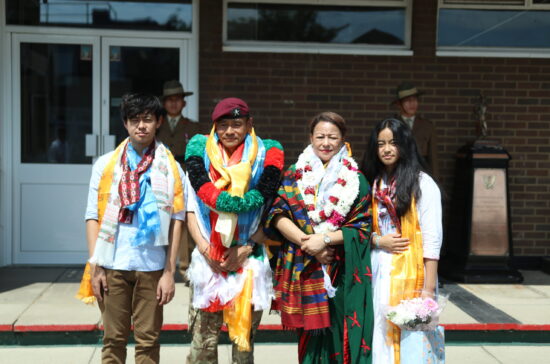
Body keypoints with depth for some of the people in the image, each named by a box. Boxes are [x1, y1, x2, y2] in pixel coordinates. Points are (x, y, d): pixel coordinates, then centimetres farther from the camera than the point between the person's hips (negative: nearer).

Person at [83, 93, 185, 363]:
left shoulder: (171, 168, 4)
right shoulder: (105, 165, 6)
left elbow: (176, 221, 1)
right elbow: (92, 217, 5)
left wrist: (169, 273, -4)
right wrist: (94, 267, -2)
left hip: (152, 266, 0)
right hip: (113, 265, 1)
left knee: (148, 339, 5)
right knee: (114, 339, 7)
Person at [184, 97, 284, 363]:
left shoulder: (265, 156, 3)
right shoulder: (200, 153, 6)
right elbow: (191, 211, 4)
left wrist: (247, 248, -10)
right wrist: (204, 247, -9)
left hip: (249, 262, 0)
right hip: (208, 261, 1)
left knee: (244, 343, 6)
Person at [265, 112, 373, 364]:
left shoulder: (356, 180, 5)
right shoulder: (294, 175, 8)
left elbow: (362, 227, -1)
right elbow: (278, 215, -2)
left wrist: (325, 240, -13)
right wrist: (306, 243, -15)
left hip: (342, 274, -1)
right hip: (303, 272, 1)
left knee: (339, 337, -1)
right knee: (311, 339, 4)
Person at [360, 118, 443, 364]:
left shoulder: (422, 183, -4)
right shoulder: (373, 184, 13)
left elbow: (432, 238, -8)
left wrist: (429, 288, -13)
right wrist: (377, 240, -6)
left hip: (408, 272, -5)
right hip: (377, 270, 5)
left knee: (408, 334, -4)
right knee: (378, 332, 5)